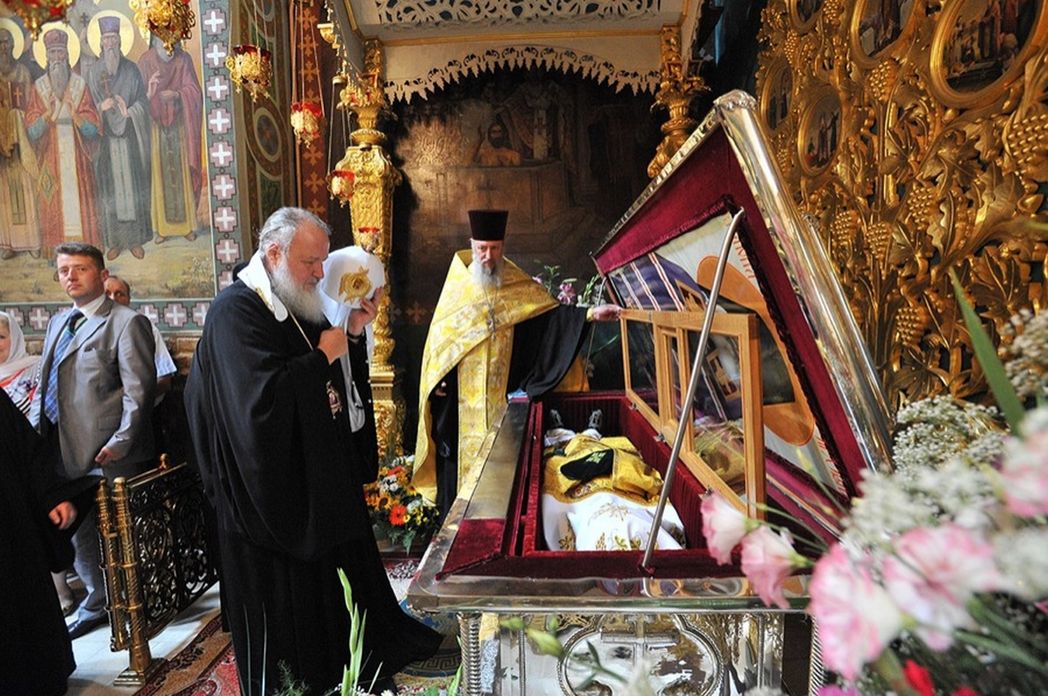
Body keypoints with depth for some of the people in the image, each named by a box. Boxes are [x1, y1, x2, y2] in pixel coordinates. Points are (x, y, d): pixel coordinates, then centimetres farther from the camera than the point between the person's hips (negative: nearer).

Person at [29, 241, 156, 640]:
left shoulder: (126, 322, -9)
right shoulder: (57, 323, 17)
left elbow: (138, 391, -15)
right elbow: (44, 386, 20)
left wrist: (120, 442, -20)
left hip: (106, 455, -8)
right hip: (63, 452, 8)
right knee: (78, 530, 18)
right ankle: (97, 603, 34)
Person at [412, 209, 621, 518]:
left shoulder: (518, 285, 3)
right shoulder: (457, 284, 3)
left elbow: (551, 311, -2)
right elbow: (439, 335, 6)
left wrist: (590, 313, -15)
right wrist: (436, 377, 1)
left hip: (504, 392, 0)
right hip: (465, 395, 0)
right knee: (466, 454, 3)